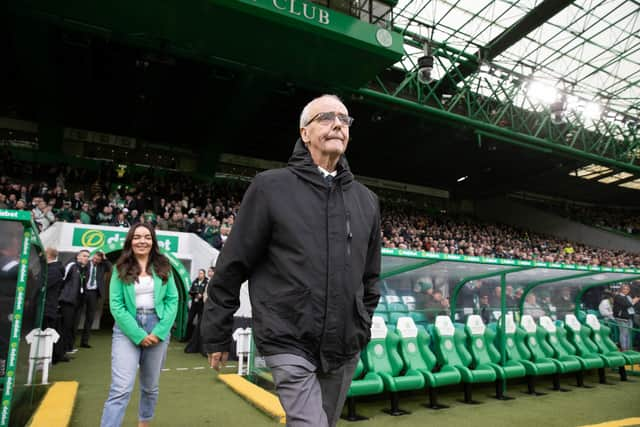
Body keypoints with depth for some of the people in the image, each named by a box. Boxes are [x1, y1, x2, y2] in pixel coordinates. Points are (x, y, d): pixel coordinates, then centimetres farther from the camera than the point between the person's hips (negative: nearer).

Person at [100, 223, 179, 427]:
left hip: (157, 329, 2)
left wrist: (159, 331, -11)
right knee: (121, 389, -13)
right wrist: (138, 335, -13)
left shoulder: (163, 267, 5)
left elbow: (172, 300, 1)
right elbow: (116, 305, -5)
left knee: (150, 386, 13)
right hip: (127, 329, -2)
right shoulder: (121, 269, 1)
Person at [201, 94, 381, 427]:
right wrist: (217, 334, -1)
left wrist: (363, 328, 16)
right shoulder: (271, 187, -7)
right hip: (291, 343, -5)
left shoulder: (366, 200, 7)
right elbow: (233, 265, -4)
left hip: (345, 348, 5)